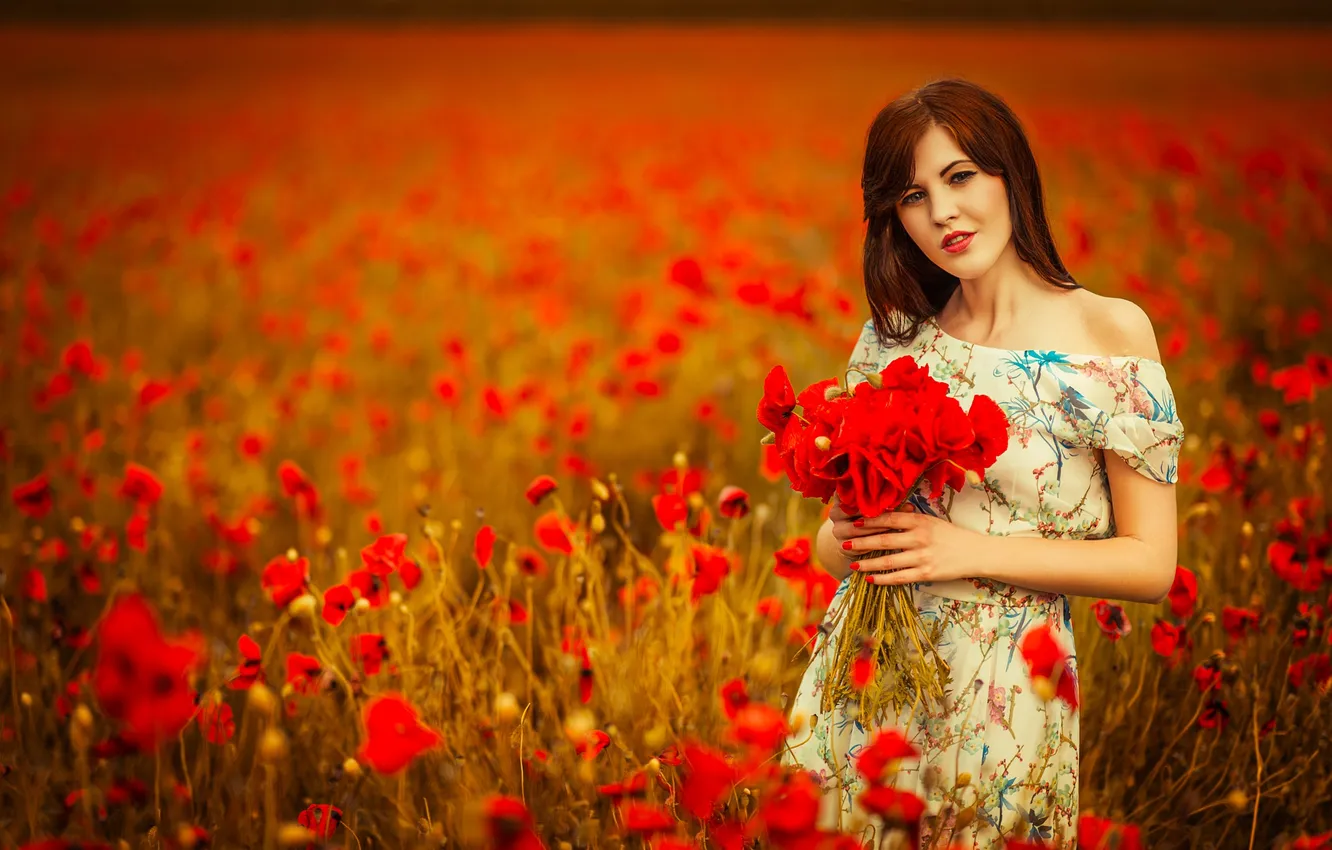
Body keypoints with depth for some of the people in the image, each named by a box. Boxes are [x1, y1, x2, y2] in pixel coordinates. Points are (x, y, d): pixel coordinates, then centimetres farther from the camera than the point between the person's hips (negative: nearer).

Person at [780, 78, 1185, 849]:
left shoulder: (1112, 331, -7)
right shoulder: (893, 339, 5)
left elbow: (1152, 565, -8)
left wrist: (972, 551, -17)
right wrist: (847, 539, -11)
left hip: (1002, 700, -3)